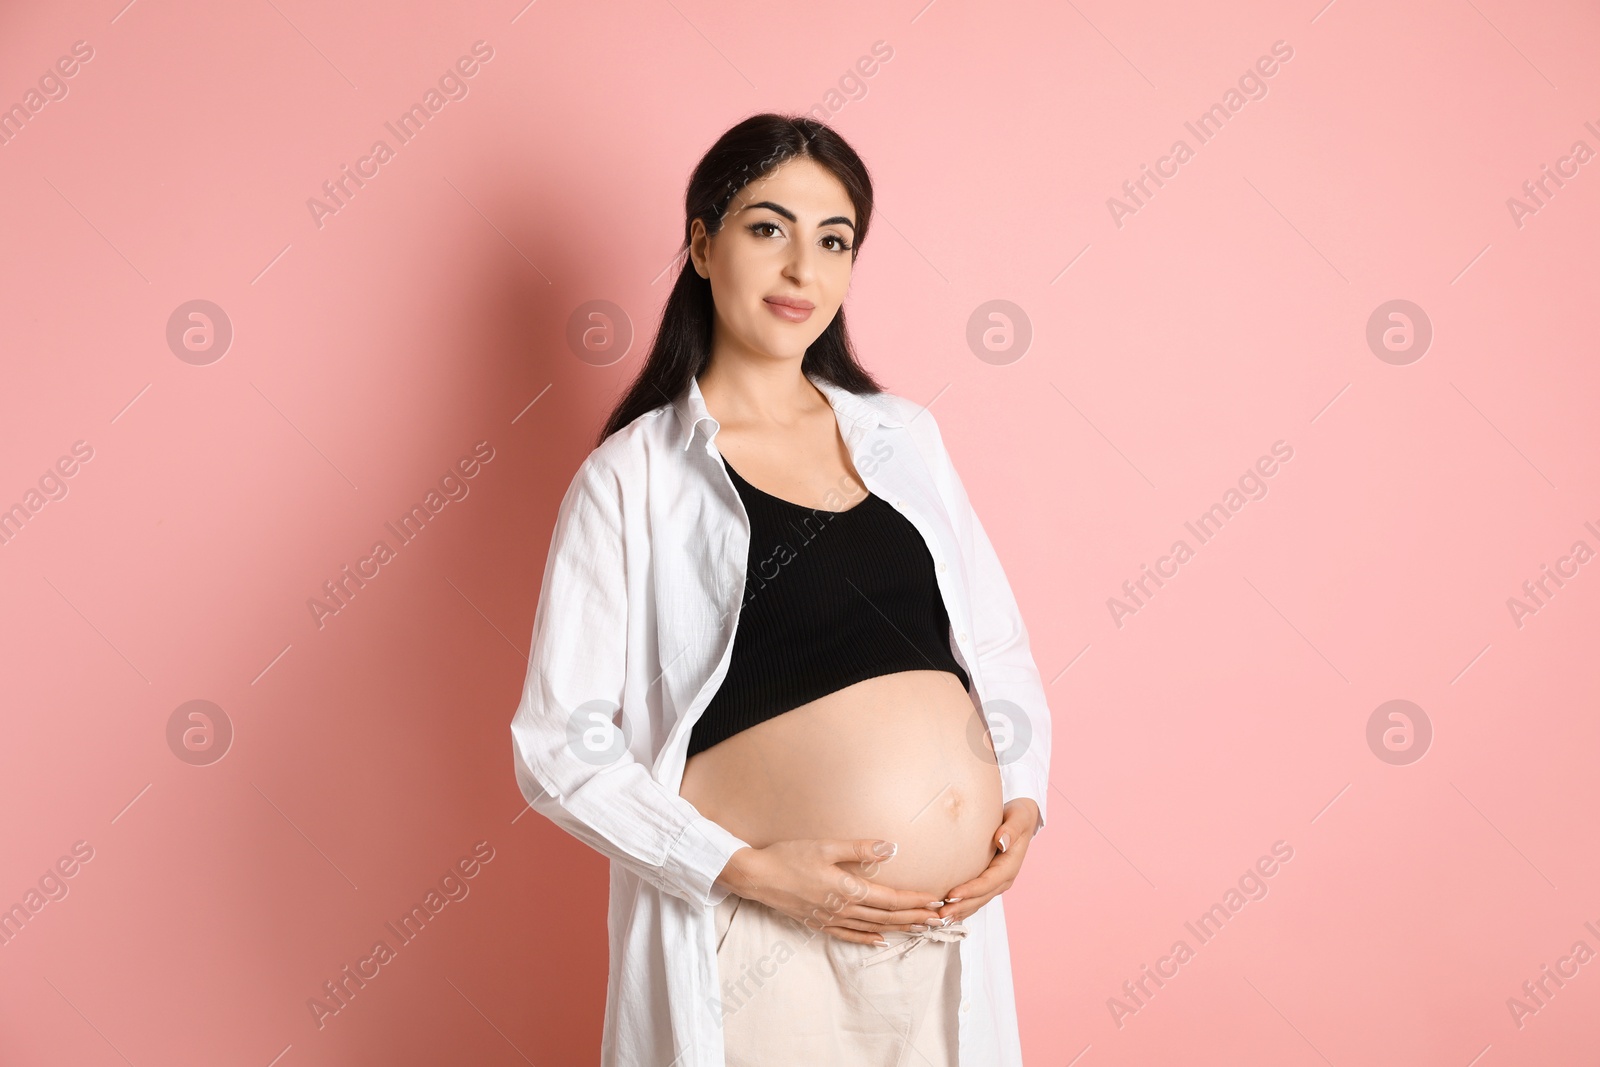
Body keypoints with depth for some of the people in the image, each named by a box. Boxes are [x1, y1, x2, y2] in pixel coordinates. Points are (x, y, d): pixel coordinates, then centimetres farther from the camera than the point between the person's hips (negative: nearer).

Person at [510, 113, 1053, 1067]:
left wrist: (1025, 799, -1)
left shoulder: (903, 434, 8)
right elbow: (561, 746, -8)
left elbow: (999, 646, 15)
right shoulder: (633, 475, -5)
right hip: (764, 942, -4)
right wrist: (748, 871, -16)